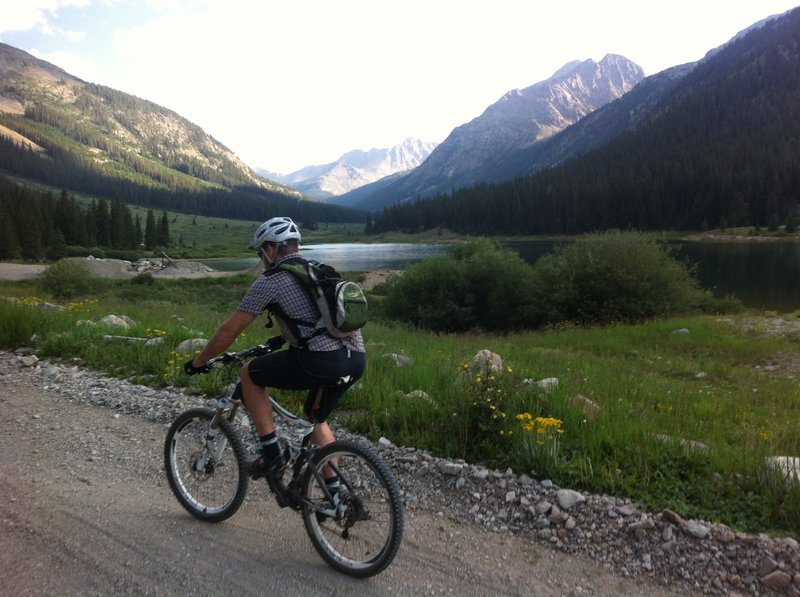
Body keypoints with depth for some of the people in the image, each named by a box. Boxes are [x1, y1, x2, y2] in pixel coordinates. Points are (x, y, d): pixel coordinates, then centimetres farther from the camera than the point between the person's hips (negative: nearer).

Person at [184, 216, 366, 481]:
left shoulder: (270, 280, 2)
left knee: (249, 374, 14)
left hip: (322, 361, -8)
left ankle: (271, 454, 15)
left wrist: (198, 362, 20)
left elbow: (230, 330, 6)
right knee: (315, 419, 29)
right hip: (357, 359, 8)